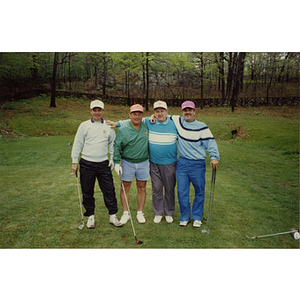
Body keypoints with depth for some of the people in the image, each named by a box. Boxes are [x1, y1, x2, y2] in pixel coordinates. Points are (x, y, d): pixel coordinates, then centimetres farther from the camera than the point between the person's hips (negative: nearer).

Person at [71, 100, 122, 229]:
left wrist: (113, 160, 9)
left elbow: (112, 144, 15)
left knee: (109, 190, 1)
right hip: (86, 164, 0)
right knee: (87, 192, 7)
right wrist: (74, 161, 2)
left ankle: (113, 215, 15)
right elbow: (77, 144, 5)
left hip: (103, 164, 1)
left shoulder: (108, 126, 7)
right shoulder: (84, 126, 4)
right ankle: (90, 216, 23)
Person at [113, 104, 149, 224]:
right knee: (125, 188, 5)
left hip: (143, 162, 2)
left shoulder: (146, 127, 2)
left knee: (142, 188, 8)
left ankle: (140, 213, 23)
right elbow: (117, 147, -3)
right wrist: (117, 162, -9)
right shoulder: (122, 130, -4)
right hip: (127, 162, -1)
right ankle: (126, 213, 19)